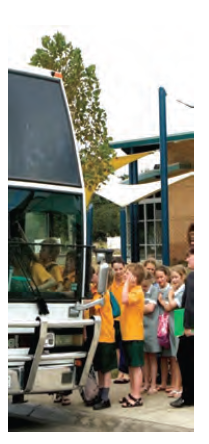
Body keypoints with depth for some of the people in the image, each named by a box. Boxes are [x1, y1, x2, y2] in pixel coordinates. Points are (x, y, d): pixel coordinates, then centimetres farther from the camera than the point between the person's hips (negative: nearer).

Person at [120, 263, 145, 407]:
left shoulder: (137, 292, -13)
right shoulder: (131, 290, 15)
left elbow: (125, 299, -31)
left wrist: (127, 283, -22)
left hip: (134, 335, -9)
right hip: (127, 334, 9)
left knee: (136, 366, -4)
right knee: (131, 366, 14)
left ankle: (136, 397, 0)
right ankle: (133, 394, 22)